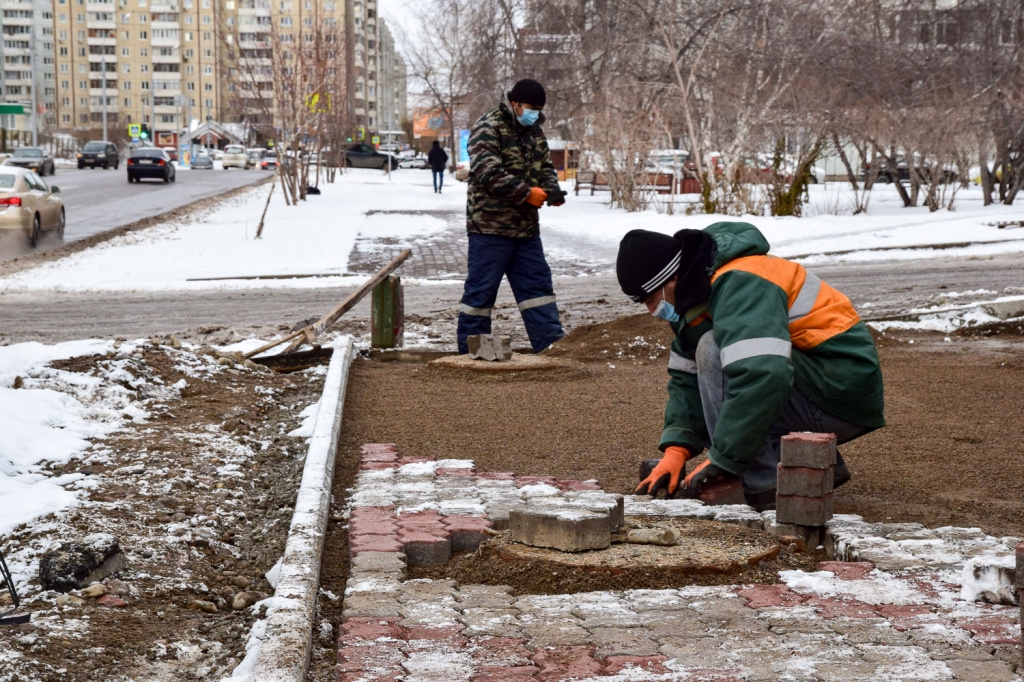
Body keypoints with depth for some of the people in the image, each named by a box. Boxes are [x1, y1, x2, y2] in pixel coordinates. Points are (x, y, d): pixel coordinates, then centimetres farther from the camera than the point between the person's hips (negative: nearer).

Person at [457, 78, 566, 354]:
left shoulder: (534, 130, 15)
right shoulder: (488, 127, -13)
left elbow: (544, 165, 21)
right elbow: (487, 172, -23)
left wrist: (552, 188, -2)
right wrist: (527, 193, -23)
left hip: (526, 227, 8)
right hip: (490, 225, -8)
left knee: (536, 283, 9)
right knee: (482, 287, -2)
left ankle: (551, 341, 12)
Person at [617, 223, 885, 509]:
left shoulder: (739, 284, -22)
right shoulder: (703, 292, 11)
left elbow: (762, 377, -34)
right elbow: (687, 377, 13)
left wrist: (722, 460, -29)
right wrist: (676, 450, -3)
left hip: (843, 394, -10)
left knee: (712, 352, -22)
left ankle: (766, 486, -19)